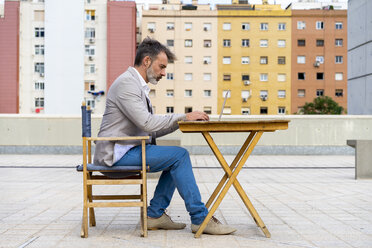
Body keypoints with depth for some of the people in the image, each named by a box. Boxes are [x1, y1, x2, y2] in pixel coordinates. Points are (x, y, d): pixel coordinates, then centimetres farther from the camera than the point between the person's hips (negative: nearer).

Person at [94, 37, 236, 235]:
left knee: (178, 156, 8)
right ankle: (200, 219, -10)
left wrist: (182, 121, 4)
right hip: (117, 153, -10)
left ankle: (155, 214, 6)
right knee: (179, 155, -16)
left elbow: (151, 131, 17)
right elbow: (147, 123, -23)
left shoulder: (139, 85, 19)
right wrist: (183, 117, -15)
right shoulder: (127, 83, -13)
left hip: (128, 149, 10)